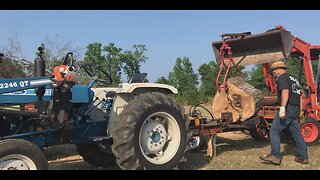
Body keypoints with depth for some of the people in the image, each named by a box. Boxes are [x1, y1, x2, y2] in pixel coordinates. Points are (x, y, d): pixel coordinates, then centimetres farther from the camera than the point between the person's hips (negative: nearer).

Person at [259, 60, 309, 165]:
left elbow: (285, 92, -21)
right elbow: (300, 93, 26)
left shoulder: (282, 78, -5)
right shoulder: (292, 78, 23)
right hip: (296, 109, 9)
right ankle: (303, 157, 18)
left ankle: (275, 156, -4)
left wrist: (282, 108, -28)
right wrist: (299, 111, 29)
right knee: (296, 133, 14)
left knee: (274, 131, -4)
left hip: (288, 108, -9)